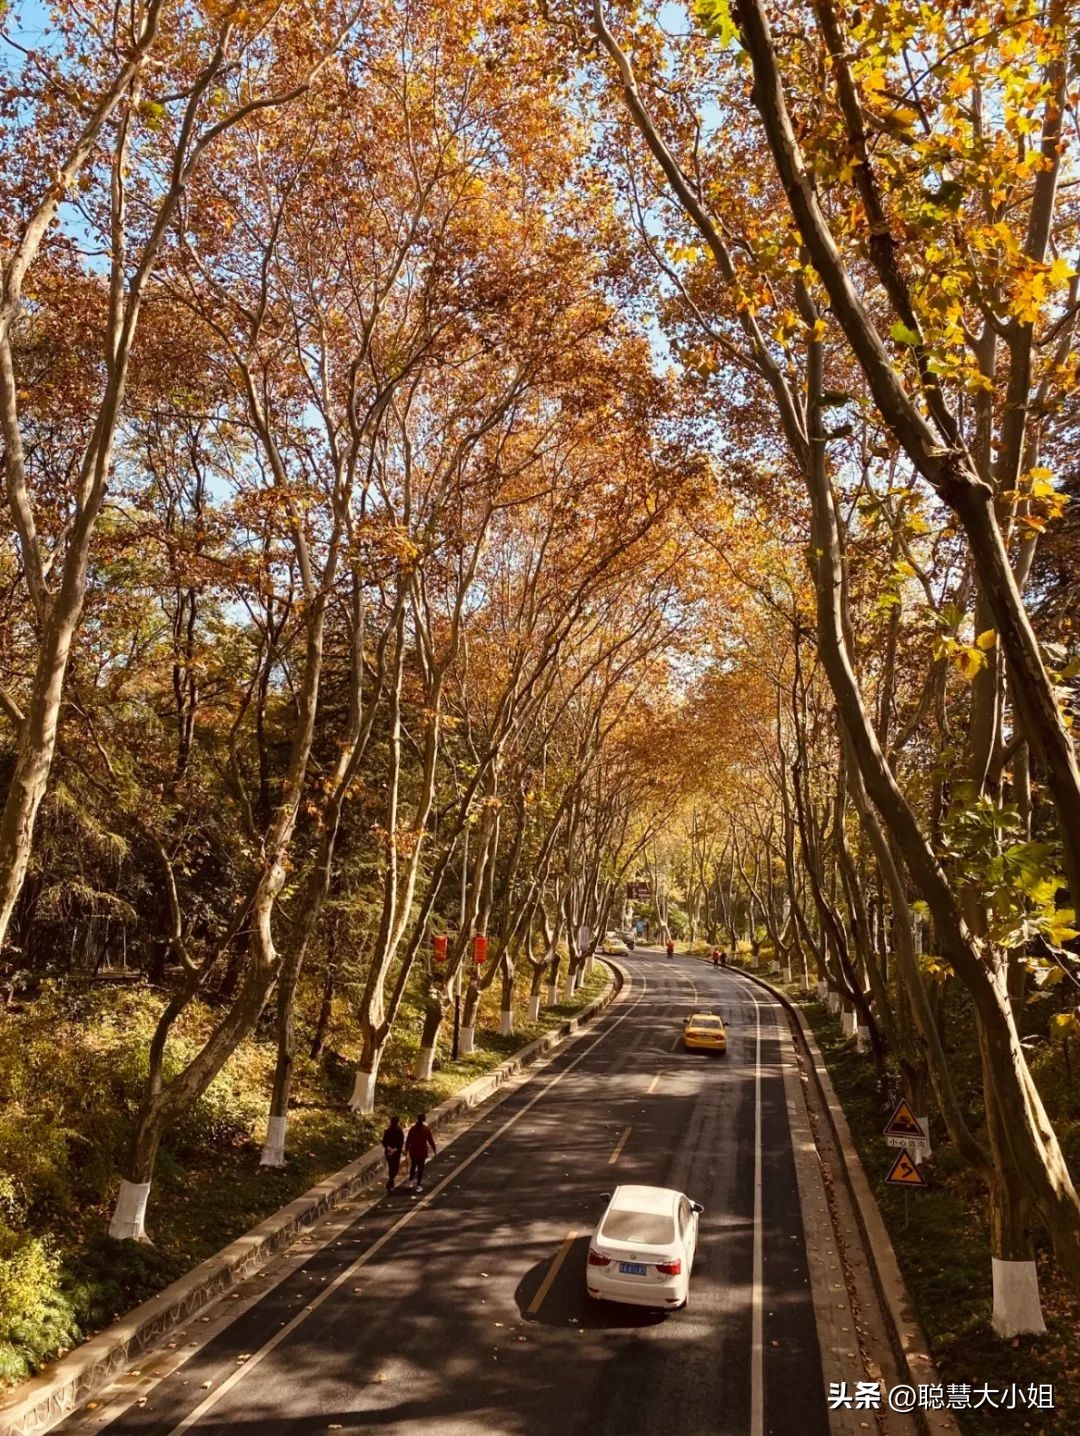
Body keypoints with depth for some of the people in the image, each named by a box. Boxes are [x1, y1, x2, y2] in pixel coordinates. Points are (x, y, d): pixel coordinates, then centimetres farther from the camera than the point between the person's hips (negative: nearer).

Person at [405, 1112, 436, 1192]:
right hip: (422, 1150, -3)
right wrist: (433, 1149, 3)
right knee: (420, 1167, 5)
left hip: (413, 1150, 3)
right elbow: (430, 1140, -8)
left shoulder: (413, 1128, -3)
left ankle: (411, 1181, 27)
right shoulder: (426, 1128, -10)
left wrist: (406, 1149, 7)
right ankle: (418, 1185, 5)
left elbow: (408, 1139, -1)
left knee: (413, 1166, 22)